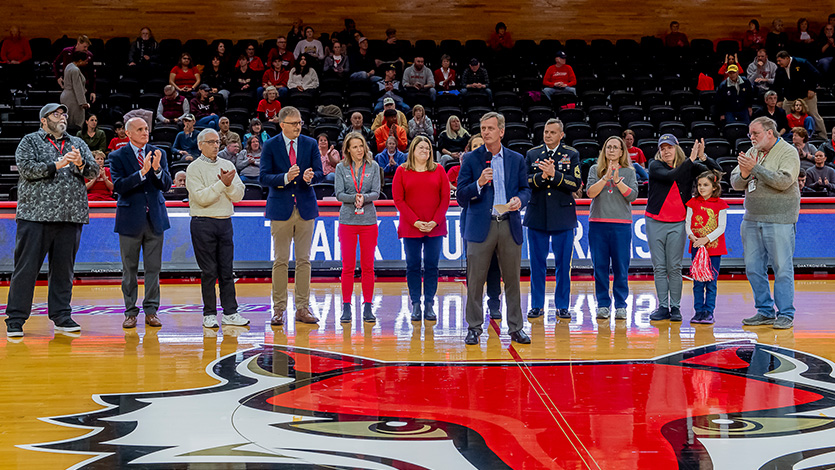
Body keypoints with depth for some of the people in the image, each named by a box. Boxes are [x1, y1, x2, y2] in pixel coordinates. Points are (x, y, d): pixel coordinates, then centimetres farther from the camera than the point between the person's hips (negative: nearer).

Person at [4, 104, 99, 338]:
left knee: (64, 269, 7)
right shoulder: (30, 141, 7)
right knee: (26, 267, -4)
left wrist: (80, 164, -12)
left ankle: (61, 316, 15)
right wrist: (56, 165, -15)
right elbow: (26, 168, -8)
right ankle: (15, 319, 1)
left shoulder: (77, 144, 18)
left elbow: (94, 170, 9)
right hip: (36, 215, -4)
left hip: (70, 217, 4)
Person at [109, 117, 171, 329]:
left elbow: (166, 185, -2)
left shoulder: (158, 154, 6)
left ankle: (151, 311, 13)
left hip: (155, 218, 3)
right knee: (129, 268, 5)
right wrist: (142, 172, -25)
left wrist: (157, 169, -21)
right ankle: (131, 312, 13)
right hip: (130, 219, -2)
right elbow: (119, 186, -15)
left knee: (153, 268, 5)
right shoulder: (118, 156, -3)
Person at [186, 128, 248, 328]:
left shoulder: (228, 165, 12)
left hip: (225, 222, 4)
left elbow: (238, 195, 6)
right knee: (209, 271, -1)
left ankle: (230, 312, 8)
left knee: (227, 270, 4)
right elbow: (202, 198, -12)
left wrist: (229, 184, -12)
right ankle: (209, 314, 6)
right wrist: (221, 184, -16)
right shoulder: (194, 168, -1)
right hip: (203, 223, -4)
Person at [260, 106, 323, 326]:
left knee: (304, 260, 5)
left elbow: (319, 173, 3)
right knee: (281, 261, 1)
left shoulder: (311, 144, 6)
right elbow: (264, 178, -6)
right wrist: (285, 178, -23)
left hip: (306, 208, 2)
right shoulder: (270, 146, -1)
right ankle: (278, 309, 7)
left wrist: (310, 177, -20)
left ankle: (302, 308, 11)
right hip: (281, 208, -2)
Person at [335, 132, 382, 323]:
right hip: (347, 220, 0)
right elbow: (339, 194, -3)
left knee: (368, 265, 2)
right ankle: (346, 307, 7)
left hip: (369, 220, 1)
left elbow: (376, 193, -1)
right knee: (348, 265, 0)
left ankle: (368, 307, 9)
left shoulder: (373, 166, 5)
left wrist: (364, 198, -21)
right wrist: (354, 198, -20)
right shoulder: (341, 168, 4)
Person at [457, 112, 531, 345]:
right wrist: (479, 184, -17)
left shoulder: (516, 159, 10)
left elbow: (526, 189, 13)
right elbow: (461, 194, 1)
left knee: (512, 279, 5)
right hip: (481, 226, -2)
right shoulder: (471, 159, 4)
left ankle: (516, 328, 14)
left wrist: (519, 200, -8)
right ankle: (474, 328, 10)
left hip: (510, 226, 2)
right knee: (475, 280, 0)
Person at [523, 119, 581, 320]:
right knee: (537, 263, 5)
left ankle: (562, 306, 12)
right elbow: (524, 182, 0)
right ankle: (537, 305, 14)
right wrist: (541, 177, -16)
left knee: (563, 263, 3)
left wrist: (554, 175, -17)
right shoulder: (532, 154, 8)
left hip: (562, 217, -1)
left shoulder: (572, 155, 4)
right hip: (537, 216, 1)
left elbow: (576, 183, -7)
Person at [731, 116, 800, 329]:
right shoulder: (752, 152, 14)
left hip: (779, 220, -6)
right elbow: (735, 183, 11)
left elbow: (784, 181, -19)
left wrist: (755, 168, -19)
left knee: (782, 268, -4)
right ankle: (765, 312, 16)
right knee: (753, 268, 6)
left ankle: (785, 314, 3)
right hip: (752, 219, 6)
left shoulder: (788, 152, -4)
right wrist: (744, 175, -11)